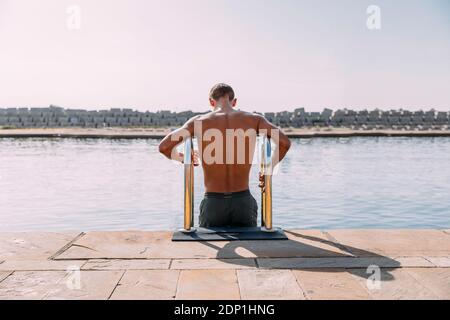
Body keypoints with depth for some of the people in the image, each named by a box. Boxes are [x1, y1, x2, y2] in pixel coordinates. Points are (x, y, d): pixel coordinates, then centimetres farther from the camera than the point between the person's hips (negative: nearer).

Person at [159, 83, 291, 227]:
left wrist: (182, 158, 17)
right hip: (243, 201, 1)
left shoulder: (199, 121, -1)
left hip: (213, 203, 0)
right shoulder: (253, 119, 1)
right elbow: (285, 142, -7)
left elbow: (164, 147, -3)